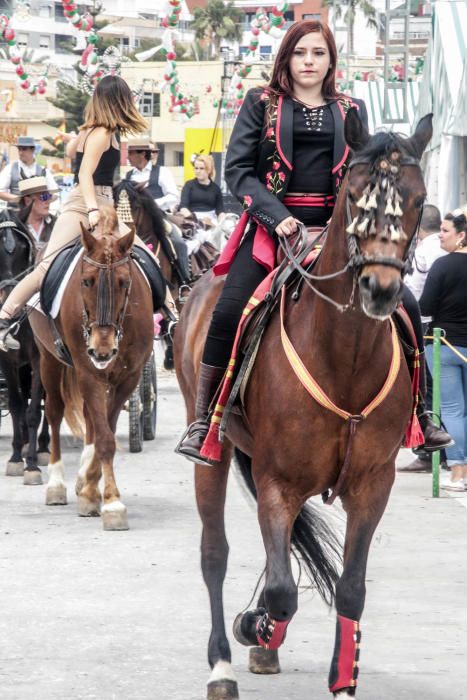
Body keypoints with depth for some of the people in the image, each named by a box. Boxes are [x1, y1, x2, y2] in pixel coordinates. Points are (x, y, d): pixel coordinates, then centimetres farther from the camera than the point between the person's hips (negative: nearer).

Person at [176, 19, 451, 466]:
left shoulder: (351, 111, 14)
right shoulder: (261, 104, 6)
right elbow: (237, 169, -1)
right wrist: (277, 217, -15)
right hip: (272, 225, -3)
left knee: (404, 304, -11)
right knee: (228, 311, -24)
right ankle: (202, 421, -13)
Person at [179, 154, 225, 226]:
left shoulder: (215, 188, 13)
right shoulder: (189, 185, 10)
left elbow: (220, 211, 7)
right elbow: (183, 207, -2)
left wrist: (222, 223, -14)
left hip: (211, 220, 1)